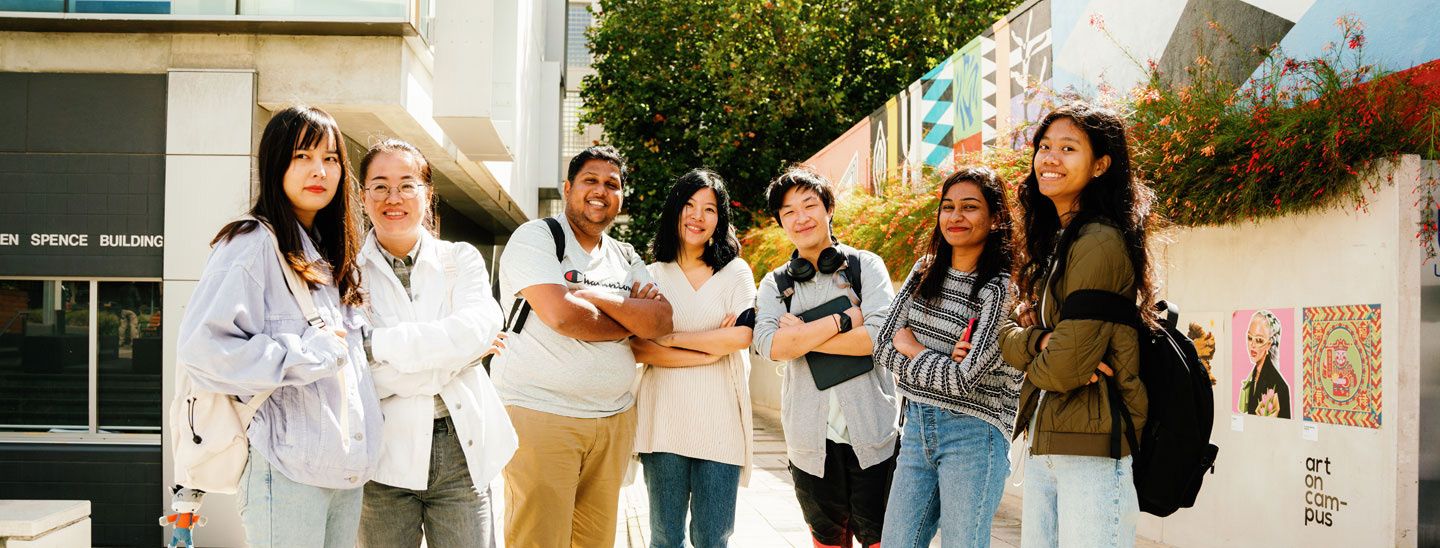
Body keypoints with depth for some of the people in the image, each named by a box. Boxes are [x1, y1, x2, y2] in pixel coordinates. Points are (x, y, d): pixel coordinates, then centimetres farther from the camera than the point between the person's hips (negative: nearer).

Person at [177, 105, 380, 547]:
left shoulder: (334, 258, 17)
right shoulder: (252, 243, -8)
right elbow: (200, 348, -20)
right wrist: (308, 355, -16)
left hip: (346, 470, 8)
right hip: (288, 472, -8)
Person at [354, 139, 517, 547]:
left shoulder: (461, 260, 7)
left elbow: (479, 327, -14)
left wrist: (378, 343, -19)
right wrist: (452, 353, -12)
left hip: (462, 451, 1)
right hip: (385, 456, -1)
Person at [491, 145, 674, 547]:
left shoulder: (627, 258, 15)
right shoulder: (535, 237, -3)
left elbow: (661, 322, -1)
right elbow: (561, 315, -18)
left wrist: (595, 296, -13)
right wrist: (633, 318, -4)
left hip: (614, 420, 6)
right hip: (539, 415, -6)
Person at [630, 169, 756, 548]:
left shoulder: (735, 272, 9)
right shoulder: (653, 276, 8)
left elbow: (742, 335, -7)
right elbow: (636, 348, -4)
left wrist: (672, 337, -5)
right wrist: (709, 353, -10)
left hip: (720, 420, 0)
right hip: (665, 419, 0)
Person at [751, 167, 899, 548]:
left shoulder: (865, 266, 1)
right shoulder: (775, 284, 7)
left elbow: (881, 336, -14)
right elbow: (770, 345, -12)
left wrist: (803, 336, -10)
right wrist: (845, 318, -15)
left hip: (871, 431, -2)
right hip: (811, 438, 2)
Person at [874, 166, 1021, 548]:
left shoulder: (1002, 287, -12)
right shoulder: (924, 272, 8)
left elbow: (966, 378, -19)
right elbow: (884, 349, 3)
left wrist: (912, 348, -7)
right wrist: (939, 360, -12)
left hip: (973, 434, -6)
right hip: (917, 427, 6)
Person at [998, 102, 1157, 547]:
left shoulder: (1100, 244, -16)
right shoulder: (1054, 241, 14)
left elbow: (1067, 368, -20)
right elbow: (1008, 333, 10)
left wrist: (1033, 367, 1)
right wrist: (1042, 341, -11)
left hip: (1094, 449, -9)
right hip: (1043, 446, 9)